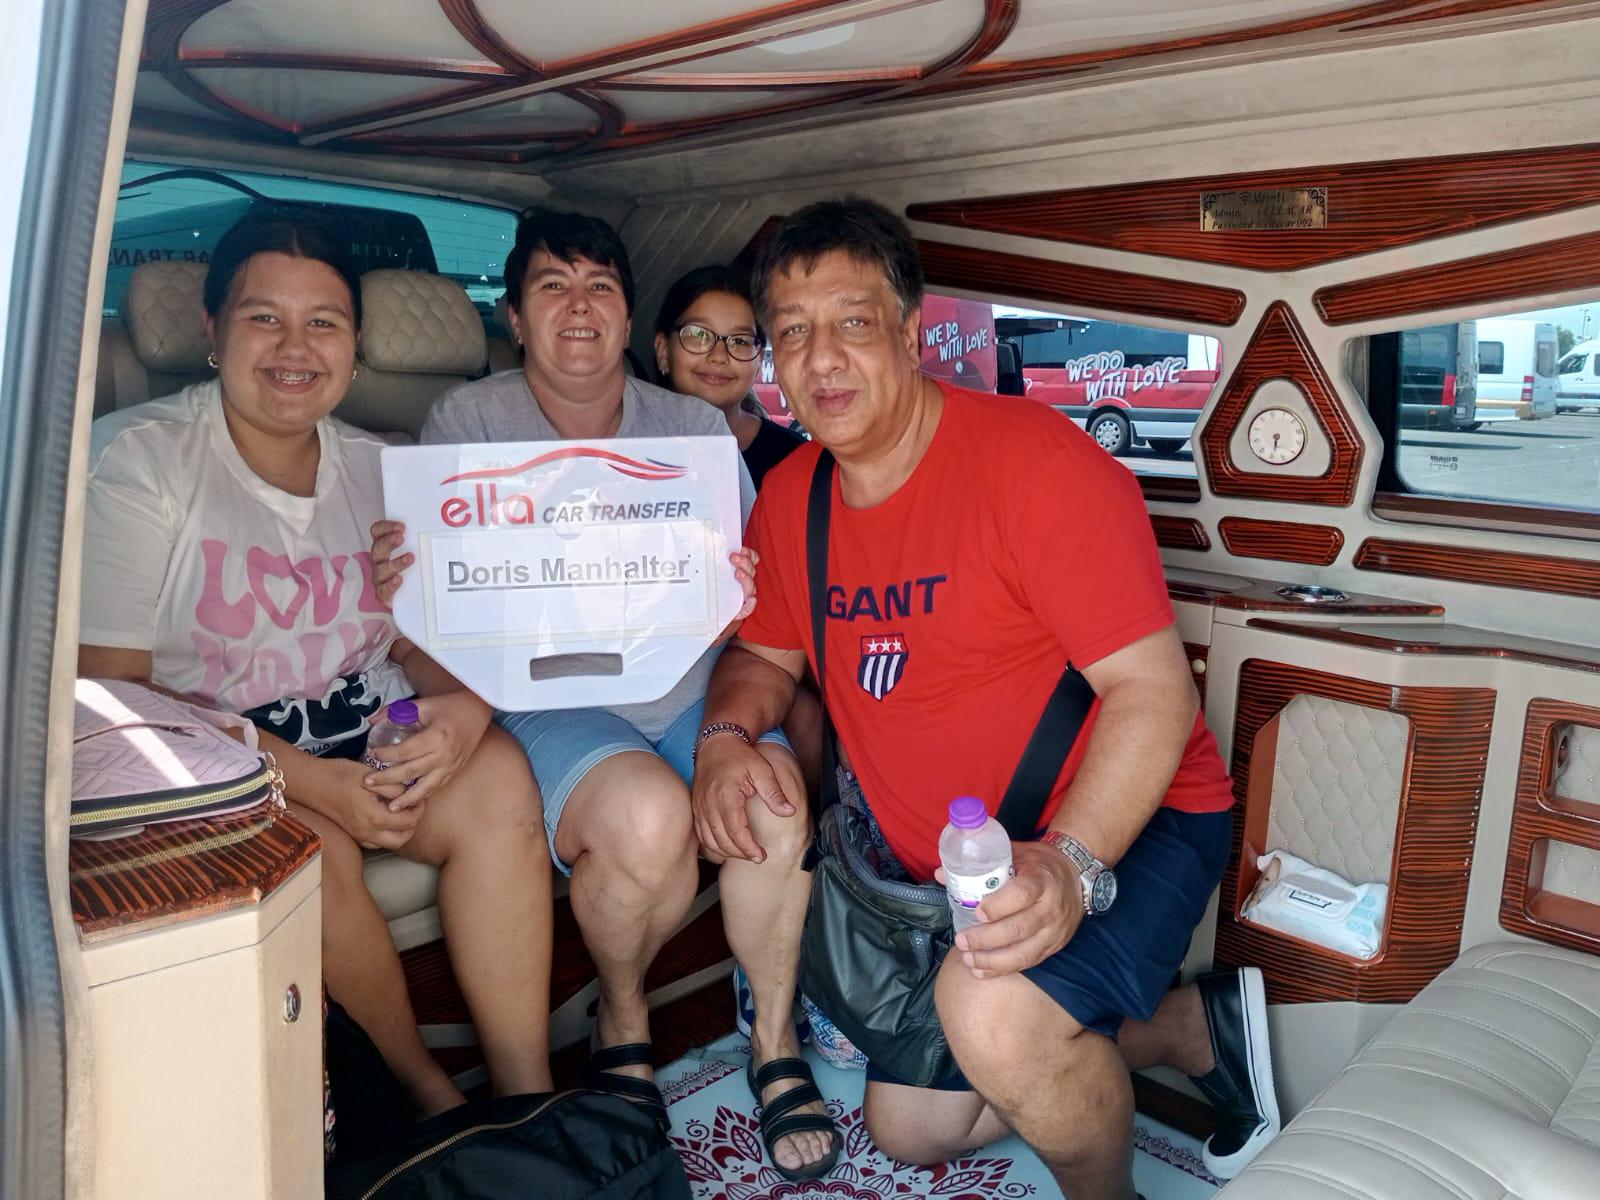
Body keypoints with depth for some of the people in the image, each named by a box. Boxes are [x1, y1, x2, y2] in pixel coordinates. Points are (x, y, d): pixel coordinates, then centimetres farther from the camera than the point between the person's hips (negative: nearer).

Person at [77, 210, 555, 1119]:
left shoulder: (380, 470, 8)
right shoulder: (138, 461, -7)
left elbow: (425, 641, 8)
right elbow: (108, 688, -13)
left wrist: (463, 705, -19)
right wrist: (309, 779, -24)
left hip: (367, 735, 4)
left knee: (497, 775, -23)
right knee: (307, 842, -32)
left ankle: (528, 1103, -16)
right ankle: (427, 1095, -7)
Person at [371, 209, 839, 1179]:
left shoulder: (696, 428, 8)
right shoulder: (469, 421, 3)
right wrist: (397, 585, -29)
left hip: (692, 691, 3)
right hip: (548, 699, -2)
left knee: (773, 801, -27)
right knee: (648, 817, -31)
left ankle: (778, 1040, 0)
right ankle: (622, 1019, 4)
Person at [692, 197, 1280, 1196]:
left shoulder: (1035, 459, -22)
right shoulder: (790, 497, -1)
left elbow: (1154, 692, -26)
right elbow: (767, 656, 11)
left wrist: (1069, 862, -40)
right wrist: (727, 733, -12)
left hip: (1122, 824, -7)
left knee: (995, 1015, -37)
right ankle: (1196, 1025, 26)